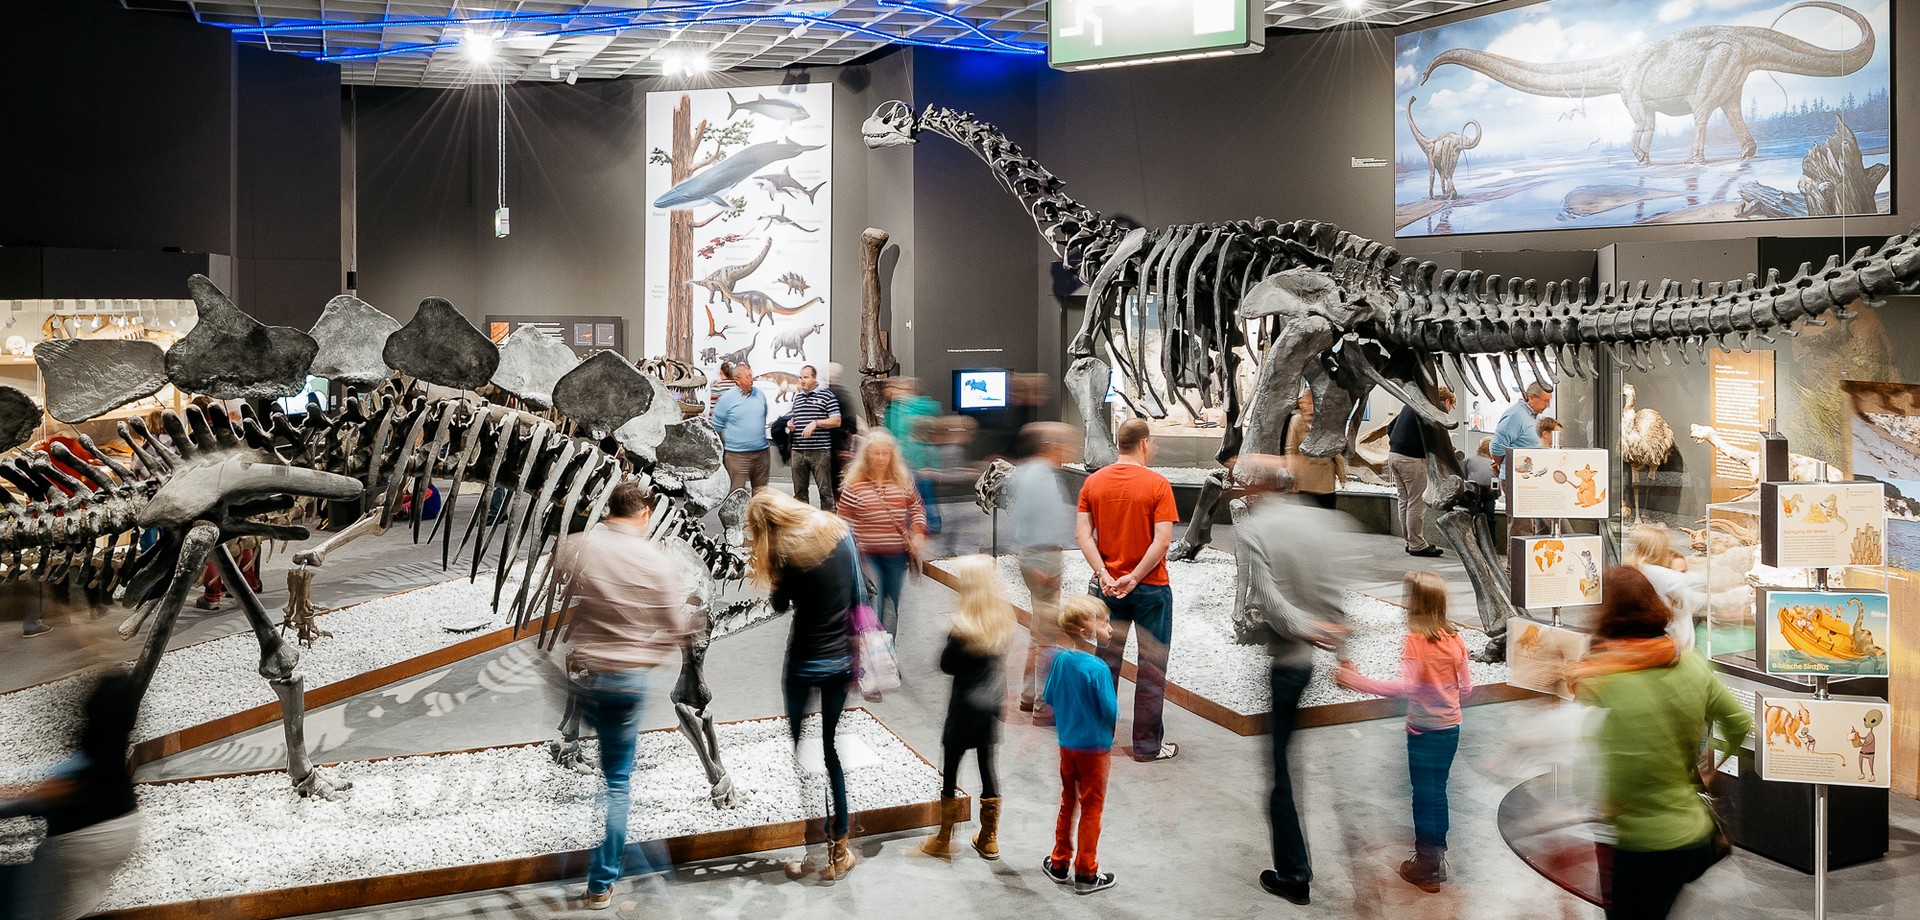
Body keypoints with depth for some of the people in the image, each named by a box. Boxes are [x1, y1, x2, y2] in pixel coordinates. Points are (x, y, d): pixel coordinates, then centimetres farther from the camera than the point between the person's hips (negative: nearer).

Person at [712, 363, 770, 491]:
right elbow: (717, 428, -1)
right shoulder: (726, 398, -6)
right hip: (737, 455, -5)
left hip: (761, 452, 5)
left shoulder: (760, 395, 9)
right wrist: (720, 452, 1)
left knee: (761, 491, 11)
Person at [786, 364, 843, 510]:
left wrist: (815, 423, -15)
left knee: (825, 489, -3)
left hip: (820, 450, -6)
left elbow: (836, 421, -6)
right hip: (798, 450, 6)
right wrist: (789, 423, 9)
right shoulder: (797, 396, 17)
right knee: (799, 490, 10)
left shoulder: (827, 395, -1)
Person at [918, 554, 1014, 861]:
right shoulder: (1003, 619, -3)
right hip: (993, 703, 6)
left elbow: (946, 664, -11)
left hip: (966, 707, -6)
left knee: (950, 769, 8)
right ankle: (989, 840, 26)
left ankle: (944, 841, 18)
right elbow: (1000, 658, 6)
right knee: (987, 766, 16)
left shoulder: (964, 628, -21)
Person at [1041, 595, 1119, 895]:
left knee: (1068, 803, 20)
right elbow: (1112, 712, -20)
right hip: (1094, 747, -6)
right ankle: (1086, 874, 16)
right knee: (1091, 808, 8)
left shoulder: (1060, 659, -5)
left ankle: (1059, 864, 30)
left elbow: (1049, 697, 6)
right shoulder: (1097, 668, -25)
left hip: (1066, 744, 6)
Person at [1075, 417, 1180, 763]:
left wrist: (1104, 575, -9)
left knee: (1106, 660, 16)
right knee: (1151, 665, 6)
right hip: (1151, 588, -4)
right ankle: (1148, 744, 12)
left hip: (1108, 587, 4)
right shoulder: (1157, 484, -12)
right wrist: (1134, 578, -14)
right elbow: (1162, 540, -19)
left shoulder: (1093, 482, 0)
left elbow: (1082, 534, -5)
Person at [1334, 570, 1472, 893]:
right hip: (1451, 728, 6)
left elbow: (1406, 687, -30)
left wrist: (1357, 681, -33)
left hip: (1423, 731, -6)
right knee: (1437, 790, 19)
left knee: (1424, 794, 6)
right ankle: (1436, 854, 32)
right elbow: (1466, 688, 4)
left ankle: (1427, 869, 16)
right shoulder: (1455, 639, -2)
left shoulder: (1414, 641, -20)